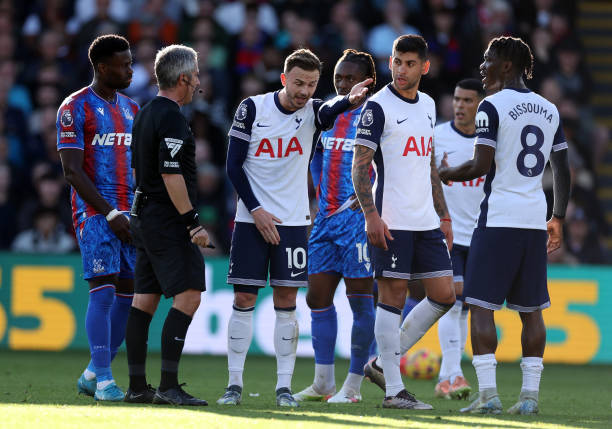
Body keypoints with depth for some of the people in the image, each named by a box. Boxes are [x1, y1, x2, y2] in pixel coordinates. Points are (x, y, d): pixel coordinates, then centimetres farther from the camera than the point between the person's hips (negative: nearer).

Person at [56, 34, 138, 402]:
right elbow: (72, 170, -10)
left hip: (129, 215, 7)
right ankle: (104, 381, -10)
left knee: (130, 292, 3)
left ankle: (92, 375, 14)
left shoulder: (132, 109, 16)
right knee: (103, 290, -13)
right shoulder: (75, 108, -5)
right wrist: (110, 213, -16)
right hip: (95, 213, -7)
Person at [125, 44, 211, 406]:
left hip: (145, 217, 10)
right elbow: (171, 175, -21)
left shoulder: (146, 114, 16)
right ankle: (169, 386, -16)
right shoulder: (171, 118, -15)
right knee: (188, 296, -11)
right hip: (168, 222, -10)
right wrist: (193, 221, -18)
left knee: (145, 299, 9)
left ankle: (137, 386, 9)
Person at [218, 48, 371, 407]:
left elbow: (330, 110, -28)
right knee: (243, 299, -1)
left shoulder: (312, 111, -3)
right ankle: (235, 384, 6)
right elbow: (234, 166, -1)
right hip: (252, 217, 0)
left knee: (286, 301, -1)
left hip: (293, 221, 0)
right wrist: (256, 210, -9)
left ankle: (284, 386, 4)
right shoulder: (252, 109, -4)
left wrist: (349, 100, -52)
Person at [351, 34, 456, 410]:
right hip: (392, 221, -7)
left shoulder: (427, 105, 15)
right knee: (392, 298, -4)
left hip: (426, 221, 7)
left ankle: (384, 363, 15)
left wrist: (443, 214, 20)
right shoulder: (378, 106, -7)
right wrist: (371, 215, -19)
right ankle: (394, 390, -1)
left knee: (444, 295, 5)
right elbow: (360, 165, -10)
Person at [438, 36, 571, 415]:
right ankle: (530, 395, 5)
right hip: (535, 220, 6)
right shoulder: (549, 110, 13)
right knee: (531, 310, 9)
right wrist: (559, 219, 25)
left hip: (498, 219, -6)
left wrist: (444, 175, 4)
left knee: (482, 305, -3)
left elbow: (481, 166, -13)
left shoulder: (493, 106, -7)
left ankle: (488, 393, -10)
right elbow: (563, 170, 16)